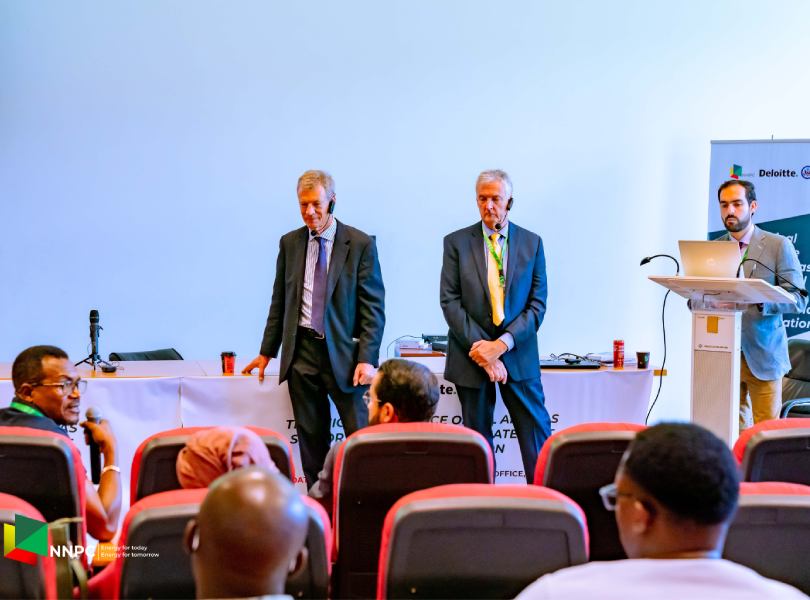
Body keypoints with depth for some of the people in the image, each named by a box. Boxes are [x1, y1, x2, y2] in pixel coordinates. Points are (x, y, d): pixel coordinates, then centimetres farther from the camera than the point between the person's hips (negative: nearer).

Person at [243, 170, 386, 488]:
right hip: (301, 351, 3)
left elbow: (374, 307, -4)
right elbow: (279, 302, 15)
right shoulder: (289, 243, 9)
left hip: (343, 353, -3)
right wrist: (267, 352, 14)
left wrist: (367, 358, -12)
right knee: (311, 437, 7)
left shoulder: (360, 244, -2)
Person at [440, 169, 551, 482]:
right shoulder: (456, 242, 2)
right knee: (477, 436, 8)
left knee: (536, 433, 0)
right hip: (472, 353, 0)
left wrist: (502, 344, -12)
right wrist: (480, 348, -12)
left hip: (517, 353, 0)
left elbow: (537, 303, 0)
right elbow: (450, 301, -4)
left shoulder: (531, 243, 4)